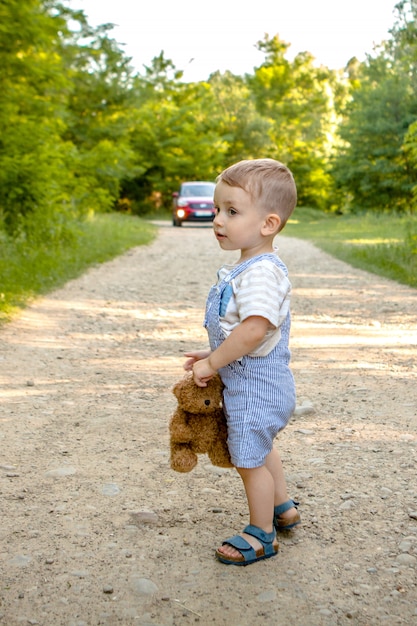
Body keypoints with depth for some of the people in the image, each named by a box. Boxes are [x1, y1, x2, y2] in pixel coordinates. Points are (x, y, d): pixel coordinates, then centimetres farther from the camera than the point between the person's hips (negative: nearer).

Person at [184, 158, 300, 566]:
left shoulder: (261, 272, -27)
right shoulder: (248, 268, 6)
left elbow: (254, 330, -35)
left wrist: (212, 364, -24)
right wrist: (214, 356, 8)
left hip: (256, 385, -11)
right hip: (252, 383, 11)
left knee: (249, 460, 5)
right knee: (259, 449, 28)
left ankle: (262, 535, 24)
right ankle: (282, 508, 48)